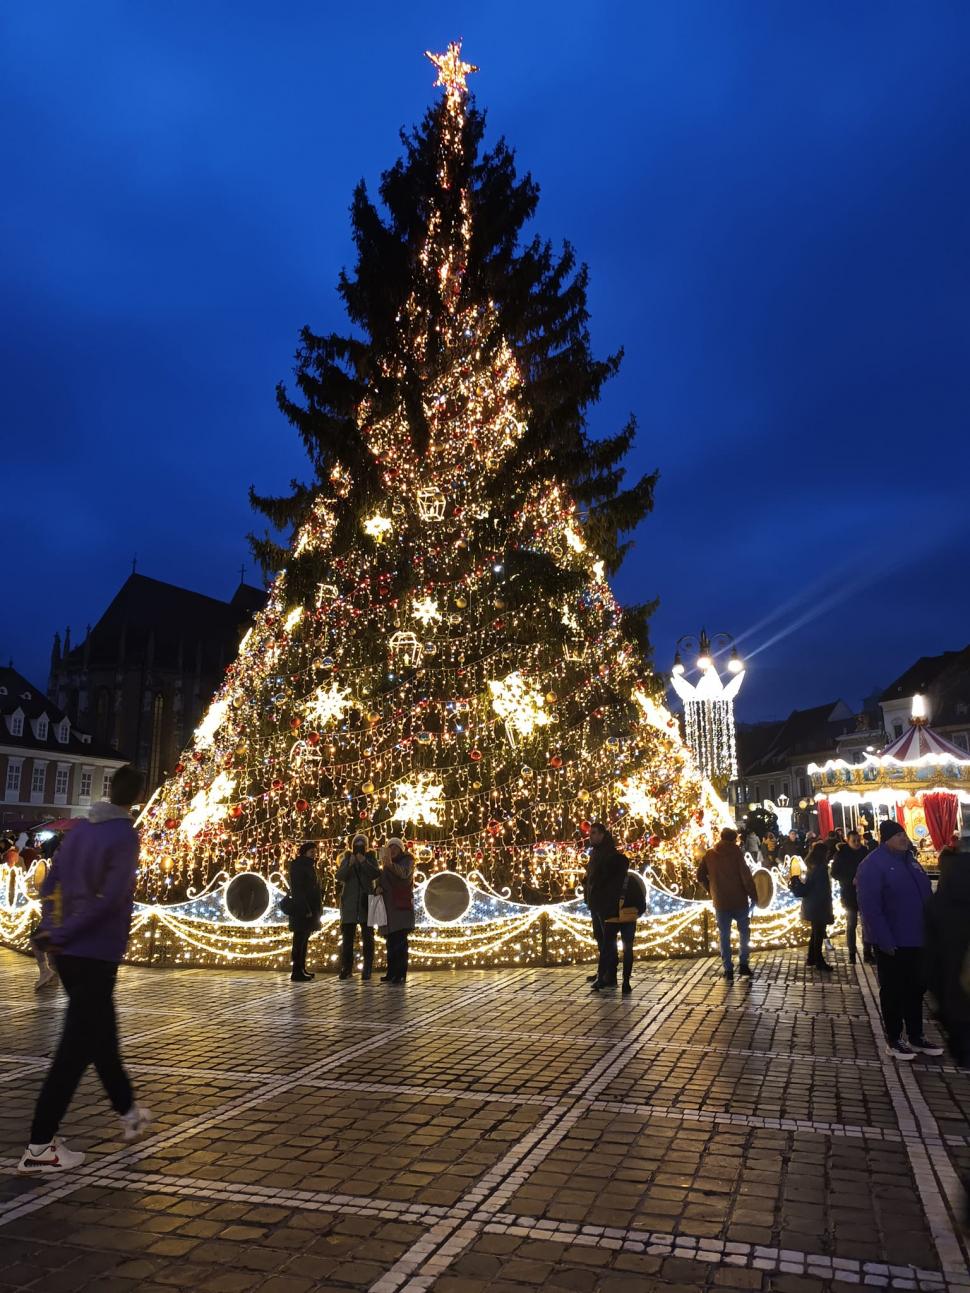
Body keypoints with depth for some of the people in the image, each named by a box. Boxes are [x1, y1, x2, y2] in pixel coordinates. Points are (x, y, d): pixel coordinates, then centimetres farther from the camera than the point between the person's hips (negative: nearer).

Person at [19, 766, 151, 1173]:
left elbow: (49, 884, 8)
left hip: (68, 952, 8)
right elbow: (111, 898, -22)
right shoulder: (125, 836, -13)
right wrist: (62, 934, -15)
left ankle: (129, 1112, 35)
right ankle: (40, 1146, 1)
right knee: (76, 1047, -1)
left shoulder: (80, 829, 8)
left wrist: (53, 929, 3)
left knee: (102, 1034, 19)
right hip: (97, 952, -8)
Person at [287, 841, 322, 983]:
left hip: (310, 908, 9)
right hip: (301, 909, -9)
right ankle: (296, 972, -6)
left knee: (304, 940, 11)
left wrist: (318, 905, 9)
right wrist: (306, 909, -20)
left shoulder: (309, 866, 18)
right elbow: (297, 889, -16)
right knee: (300, 940, -7)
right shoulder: (297, 866, -9)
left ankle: (302, 969, 15)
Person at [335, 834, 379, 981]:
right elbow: (339, 876, -5)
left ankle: (367, 970, -1)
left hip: (366, 902, -1)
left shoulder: (371, 859, 8)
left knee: (368, 938, -3)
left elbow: (376, 874, -8)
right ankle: (346, 969, 5)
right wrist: (349, 865, -20)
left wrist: (364, 862, -19)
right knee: (347, 937, 0)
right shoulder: (346, 859, 9)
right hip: (349, 904, 1)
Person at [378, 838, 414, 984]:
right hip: (388, 906, 6)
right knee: (391, 940, 7)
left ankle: (401, 973, -13)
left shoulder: (407, 860, -1)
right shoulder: (386, 864, 19)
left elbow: (404, 873, -23)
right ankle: (392, 973, 12)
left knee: (400, 940, -12)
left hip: (402, 905, -6)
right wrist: (379, 887, -4)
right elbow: (380, 880, 20)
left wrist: (391, 864, -41)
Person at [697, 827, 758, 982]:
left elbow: (700, 876, 6)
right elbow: (746, 876, -14)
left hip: (720, 901, 2)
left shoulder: (709, 854, 1)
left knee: (724, 936, 10)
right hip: (739, 900, -2)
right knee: (744, 931, 17)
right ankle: (743, 965, 12)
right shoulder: (736, 852, -10)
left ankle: (728, 970, 9)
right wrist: (754, 896, -6)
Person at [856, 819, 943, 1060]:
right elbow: (869, 908, -22)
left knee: (915, 988, 17)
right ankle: (894, 1040, 18)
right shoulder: (873, 865, -18)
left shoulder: (908, 859, 8)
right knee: (893, 991, 6)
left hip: (914, 938, 8)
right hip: (891, 942, -8)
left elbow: (924, 894, 16)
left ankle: (916, 1036, 31)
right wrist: (885, 941, -23)